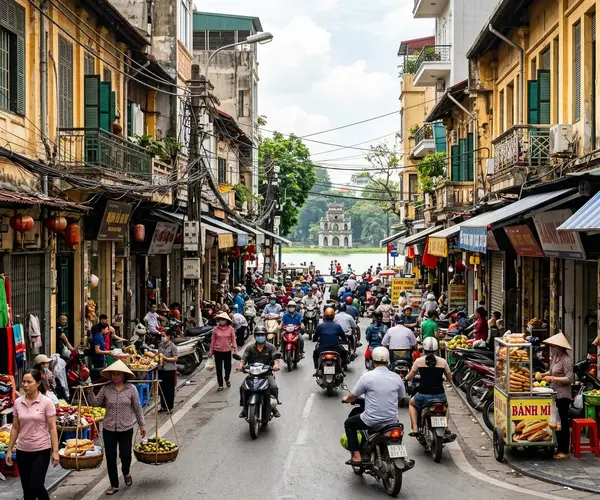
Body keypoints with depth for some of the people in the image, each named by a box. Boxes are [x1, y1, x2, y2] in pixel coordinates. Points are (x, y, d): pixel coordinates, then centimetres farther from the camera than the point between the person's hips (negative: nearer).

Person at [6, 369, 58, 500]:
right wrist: (9, 450, 7)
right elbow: (15, 428, 8)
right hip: (22, 451, 4)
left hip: (41, 450, -4)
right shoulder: (17, 402, 2)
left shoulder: (46, 402, -10)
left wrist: (55, 451, -12)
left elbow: (52, 428, -9)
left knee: (36, 485, -12)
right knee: (27, 489, 7)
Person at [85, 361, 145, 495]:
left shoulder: (131, 389, -5)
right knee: (110, 458, 6)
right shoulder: (106, 389, -1)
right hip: (109, 429, 2)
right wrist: (90, 392, -12)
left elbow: (137, 408, 0)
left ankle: (126, 472, 40)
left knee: (125, 455, 5)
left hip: (126, 429, -2)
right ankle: (114, 485, 22)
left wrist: (142, 425, 3)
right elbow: (95, 403, 5)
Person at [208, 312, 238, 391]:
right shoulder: (216, 329, -4)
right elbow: (213, 340, 2)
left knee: (228, 367, 8)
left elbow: (233, 339, -1)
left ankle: (227, 379, 39)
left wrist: (235, 349, -6)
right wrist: (211, 351, 6)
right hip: (218, 351, 1)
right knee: (219, 368, 6)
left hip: (227, 351, -1)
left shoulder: (230, 329, -6)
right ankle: (220, 385, 18)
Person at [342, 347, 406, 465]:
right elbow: (401, 397, 15)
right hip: (392, 421, 4)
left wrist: (346, 399, 21)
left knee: (349, 423, 22)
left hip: (371, 421, -4)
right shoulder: (397, 378, -1)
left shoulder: (367, 376, -11)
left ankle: (356, 456, 13)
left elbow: (353, 397, -2)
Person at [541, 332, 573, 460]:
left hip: (563, 396, -9)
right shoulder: (554, 357, 10)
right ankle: (559, 447, 25)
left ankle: (564, 451, 3)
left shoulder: (566, 360, -16)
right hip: (554, 394, 9)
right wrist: (543, 375, 6)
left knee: (563, 423, -3)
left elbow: (569, 379, -19)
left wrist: (552, 378, -21)